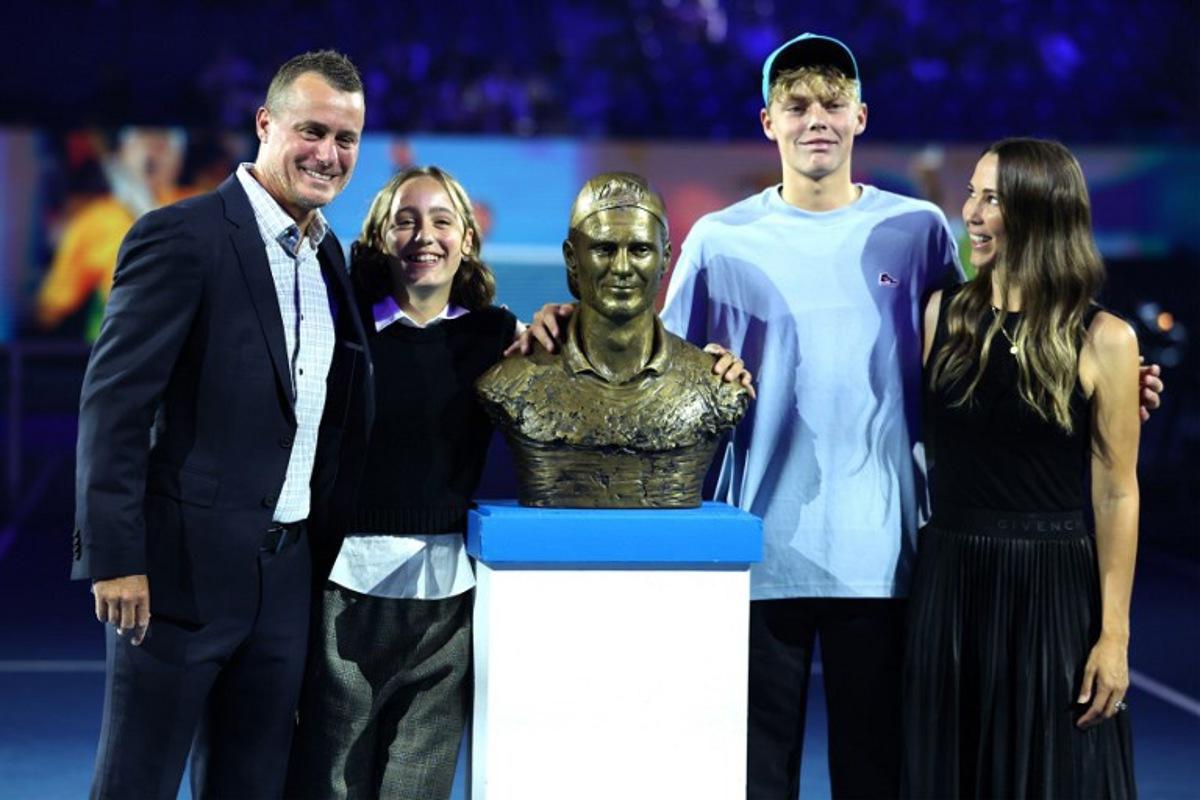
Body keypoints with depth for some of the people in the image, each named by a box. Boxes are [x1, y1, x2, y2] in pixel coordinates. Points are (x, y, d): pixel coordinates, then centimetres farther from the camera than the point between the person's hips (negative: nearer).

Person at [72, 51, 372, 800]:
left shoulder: (327, 254, 13)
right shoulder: (181, 237, -10)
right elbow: (113, 402, -13)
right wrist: (115, 557, -18)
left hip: (288, 576, 7)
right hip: (186, 566, -7)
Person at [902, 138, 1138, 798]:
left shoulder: (1103, 340, -5)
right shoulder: (942, 315, 5)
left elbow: (1117, 495, -4)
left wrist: (1114, 633, -7)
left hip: (1051, 590, -3)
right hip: (947, 584, 3)